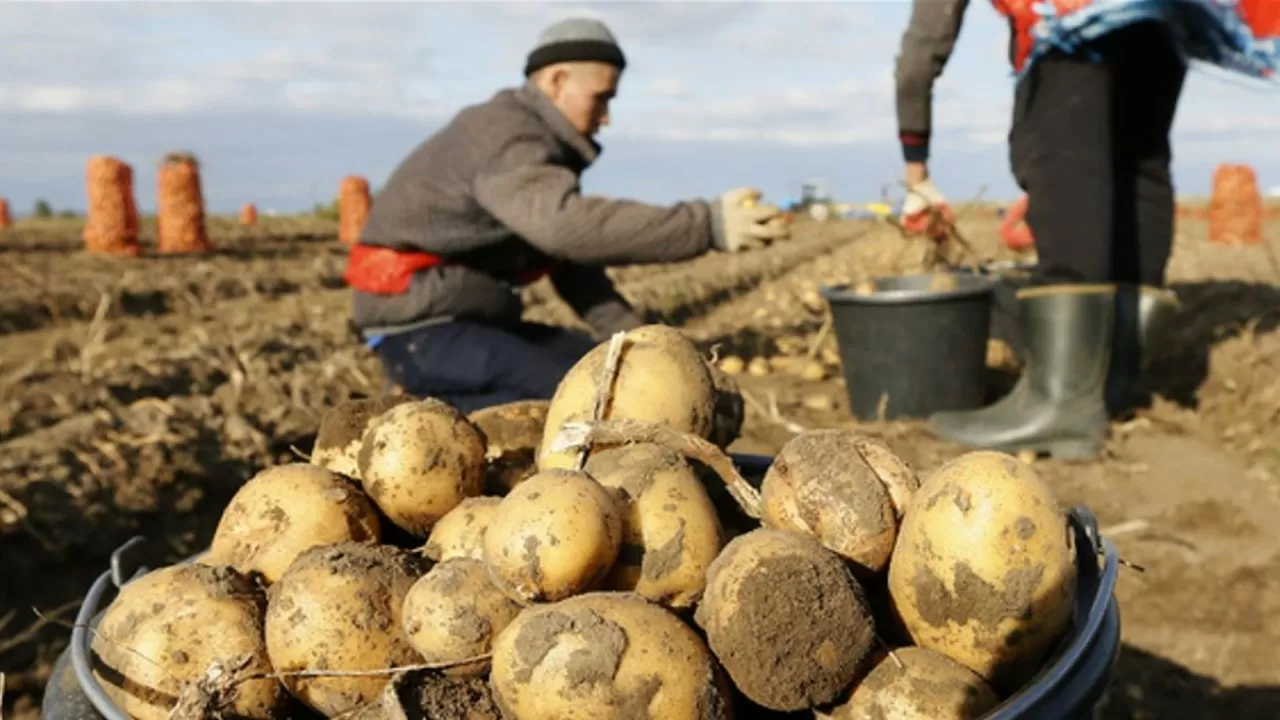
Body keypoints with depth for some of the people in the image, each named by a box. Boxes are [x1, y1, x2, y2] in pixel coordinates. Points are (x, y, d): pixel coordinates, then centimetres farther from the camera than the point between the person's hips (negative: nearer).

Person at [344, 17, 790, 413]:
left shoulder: (542, 145, 13)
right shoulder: (506, 137, -19)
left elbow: (571, 265, 11)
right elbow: (566, 223, -40)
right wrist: (709, 225, -44)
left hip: (474, 320, 10)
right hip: (418, 330, -10)